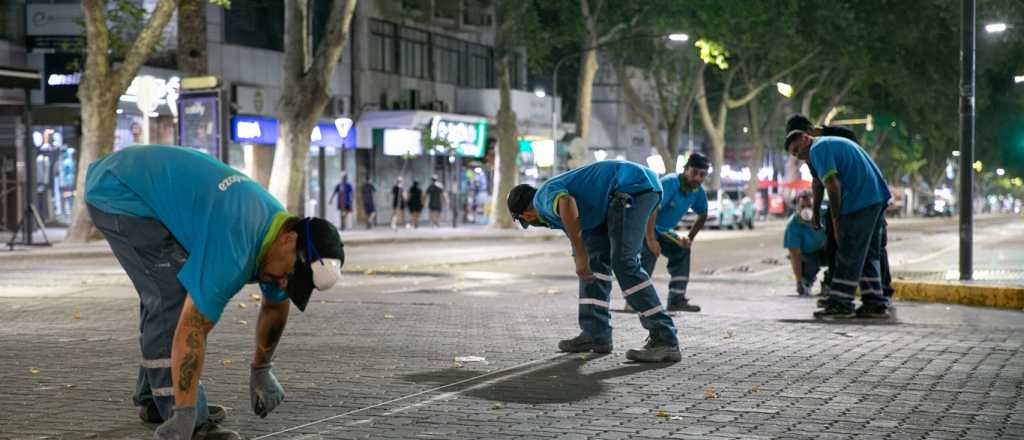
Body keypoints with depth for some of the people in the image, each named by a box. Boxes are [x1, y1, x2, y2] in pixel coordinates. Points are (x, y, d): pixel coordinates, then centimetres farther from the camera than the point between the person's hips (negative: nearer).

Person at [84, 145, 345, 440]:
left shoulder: (276, 225, -3)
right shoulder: (236, 245, -32)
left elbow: (275, 305, 15)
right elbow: (192, 329, -33)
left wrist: (261, 370, 24)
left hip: (141, 181, 10)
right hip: (118, 192, -10)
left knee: (165, 294, 15)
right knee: (175, 299, -16)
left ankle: (153, 399, 25)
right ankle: (185, 415, -13)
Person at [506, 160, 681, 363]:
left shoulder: (544, 196, 0)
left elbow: (566, 203, -24)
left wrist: (581, 255, -22)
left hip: (633, 185, -10)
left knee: (624, 262, -14)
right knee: (595, 257, 15)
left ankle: (666, 342, -15)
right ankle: (596, 333, 13)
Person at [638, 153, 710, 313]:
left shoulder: (698, 192, -5)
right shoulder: (670, 183, -30)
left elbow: (703, 215, 14)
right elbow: (652, 209, -39)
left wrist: (689, 238, 5)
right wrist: (650, 239, -41)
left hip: (662, 230, 9)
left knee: (681, 250, 3)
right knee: (650, 251, -28)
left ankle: (676, 300, 8)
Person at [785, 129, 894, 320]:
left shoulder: (818, 149, -3)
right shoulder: (836, 142, 26)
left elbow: (832, 183, -13)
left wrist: (835, 219, -8)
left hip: (860, 202, -10)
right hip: (879, 197, 10)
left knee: (848, 255, -5)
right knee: (869, 254, 13)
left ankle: (840, 304, -3)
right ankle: (875, 304, 14)